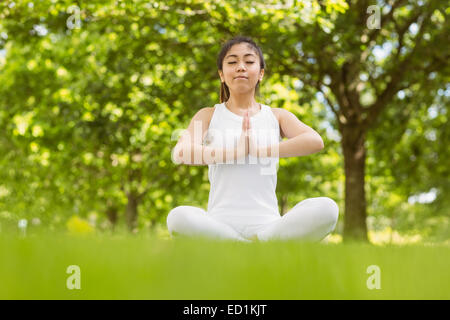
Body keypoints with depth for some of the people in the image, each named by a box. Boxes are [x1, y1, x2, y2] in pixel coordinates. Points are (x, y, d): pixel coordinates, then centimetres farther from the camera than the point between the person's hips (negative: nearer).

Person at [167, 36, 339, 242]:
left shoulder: (277, 117, 15)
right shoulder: (209, 116, 12)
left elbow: (315, 141, -6)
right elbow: (180, 153, -8)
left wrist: (259, 150, -13)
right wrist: (236, 152, -13)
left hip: (266, 224, 1)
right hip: (220, 223, 0)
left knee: (326, 209, -28)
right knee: (178, 217, -36)